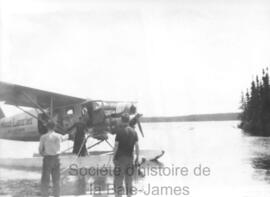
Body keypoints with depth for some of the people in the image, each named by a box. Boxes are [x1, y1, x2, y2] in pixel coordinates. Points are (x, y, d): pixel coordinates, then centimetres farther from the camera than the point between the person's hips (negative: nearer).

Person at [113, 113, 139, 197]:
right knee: (129, 178, 14)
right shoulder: (134, 132, 2)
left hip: (120, 157, -4)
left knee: (118, 178, 2)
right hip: (130, 157, 4)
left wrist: (114, 156, -3)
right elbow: (136, 145, 0)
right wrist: (137, 156, 8)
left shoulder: (120, 131, -10)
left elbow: (116, 145, -12)